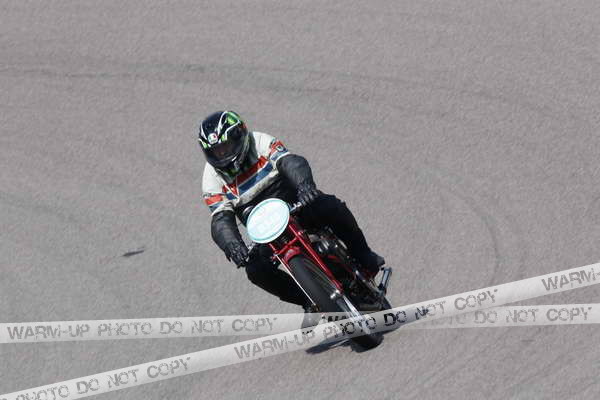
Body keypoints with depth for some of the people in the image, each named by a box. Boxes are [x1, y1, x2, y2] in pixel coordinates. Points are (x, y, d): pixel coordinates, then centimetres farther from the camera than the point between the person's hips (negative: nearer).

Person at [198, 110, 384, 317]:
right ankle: (308, 300, -5)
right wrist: (232, 245, -41)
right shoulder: (213, 180, -7)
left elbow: (291, 162, -29)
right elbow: (220, 220, -18)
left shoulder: (262, 143, -12)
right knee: (255, 268, -25)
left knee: (331, 207, -32)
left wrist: (305, 184, -53)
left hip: (297, 206, -2)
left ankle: (363, 257, -10)